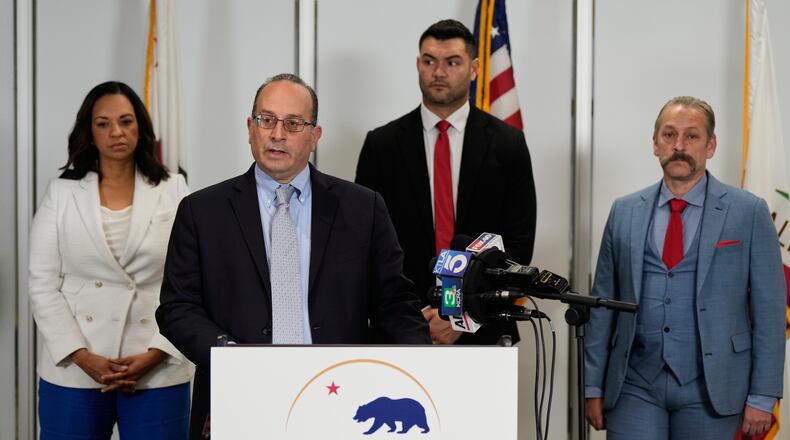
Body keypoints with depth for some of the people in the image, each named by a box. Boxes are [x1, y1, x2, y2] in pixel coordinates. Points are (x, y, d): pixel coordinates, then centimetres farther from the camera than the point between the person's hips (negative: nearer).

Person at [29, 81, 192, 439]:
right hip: (74, 372, 0)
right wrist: (82, 357, -9)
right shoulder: (62, 194, 5)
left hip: (158, 371, 0)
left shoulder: (173, 191, 4)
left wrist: (156, 354, -9)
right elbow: (43, 285, 1)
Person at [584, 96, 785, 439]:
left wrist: (762, 397, -5)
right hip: (635, 385, 2)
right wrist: (594, 387, 6)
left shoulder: (748, 213, -1)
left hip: (709, 386, -2)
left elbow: (768, 310, -2)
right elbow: (603, 304, 9)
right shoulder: (624, 212, 7)